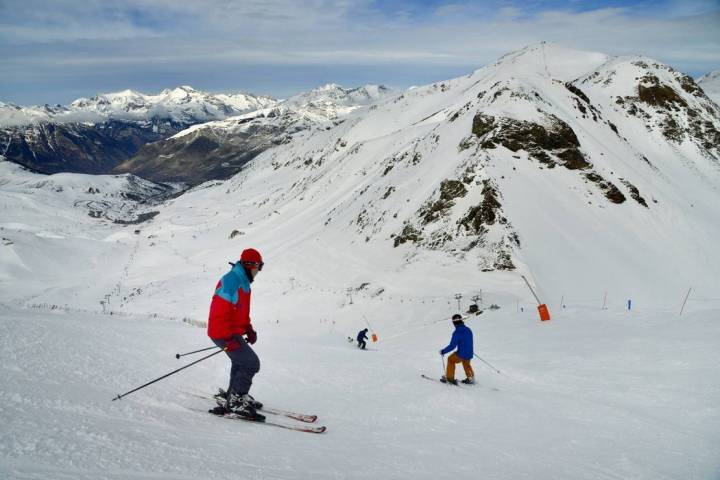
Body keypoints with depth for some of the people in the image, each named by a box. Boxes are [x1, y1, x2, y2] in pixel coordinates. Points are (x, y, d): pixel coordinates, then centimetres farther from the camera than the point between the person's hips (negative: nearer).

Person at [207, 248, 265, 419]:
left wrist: (249, 329, 13)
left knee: (241, 363, 25)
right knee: (251, 364, -11)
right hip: (224, 334, -11)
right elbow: (219, 312, -27)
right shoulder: (231, 281, -22)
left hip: (234, 333, 11)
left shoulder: (243, 281, 12)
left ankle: (235, 396, 40)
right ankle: (234, 402, -2)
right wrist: (229, 338, -29)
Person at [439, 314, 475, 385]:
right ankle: (470, 378, 44)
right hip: (470, 354, 6)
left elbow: (452, 346, -21)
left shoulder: (456, 333, -21)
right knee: (466, 364, 36)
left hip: (461, 355, -6)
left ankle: (449, 378, 26)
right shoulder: (468, 330, 0)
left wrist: (443, 351, -8)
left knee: (451, 360, 23)